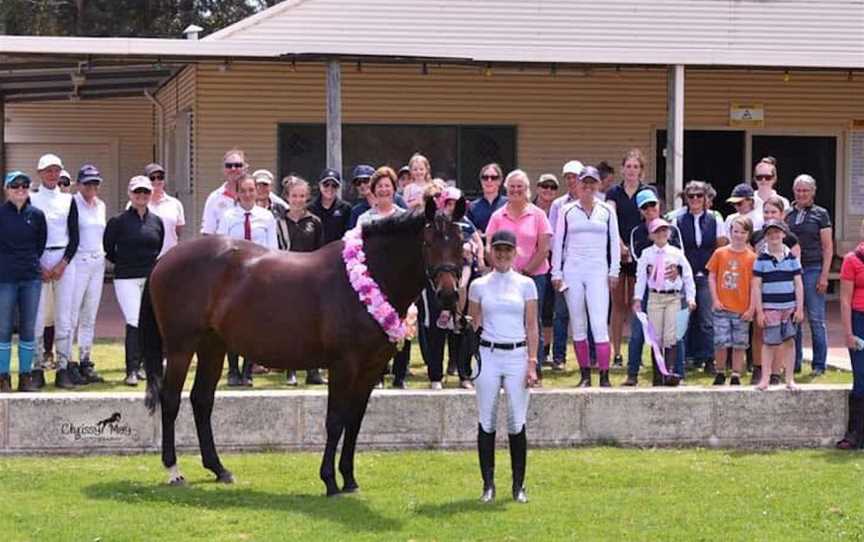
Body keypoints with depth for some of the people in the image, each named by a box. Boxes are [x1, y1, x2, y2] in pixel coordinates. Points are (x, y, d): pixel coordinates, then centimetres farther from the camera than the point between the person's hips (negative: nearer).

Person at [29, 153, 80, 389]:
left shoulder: (68, 200, 9)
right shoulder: (31, 200, 4)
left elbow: (74, 237, 6)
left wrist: (63, 264, -7)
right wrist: (39, 267, -9)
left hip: (64, 260, 2)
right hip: (38, 260, -1)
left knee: (64, 316, -1)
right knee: (37, 317, -5)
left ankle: (63, 369, 2)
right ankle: (36, 368, 1)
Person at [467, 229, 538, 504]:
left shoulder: (525, 284, 5)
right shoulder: (479, 285, 7)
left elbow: (532, 326, 4)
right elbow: (473, 325, 9)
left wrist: (532, 363, -4)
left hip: (517, 355, -1)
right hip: (487, 355, 1)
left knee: (517, 422, -1)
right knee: (487, 422, 2)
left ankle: (519, 485, 6)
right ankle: (488, 484, 8)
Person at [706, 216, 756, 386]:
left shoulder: (752, 257, 0)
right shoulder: (720, 253, 3)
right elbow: (711, 277, 6)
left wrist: (751, 308, -4)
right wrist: (715, 299, -3)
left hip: (742, 309, 0)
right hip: (721, 307, 0)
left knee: (739, 344, 3)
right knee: (720, 342, -1)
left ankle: (736, 376, 11)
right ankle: (720, 373, 16)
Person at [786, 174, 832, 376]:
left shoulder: (820, 214, 3)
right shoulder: (787, 215, 11)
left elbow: (828, 248, 1)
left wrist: (824, 276, -7)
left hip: (812, 269, -3)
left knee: (816, 319, -3)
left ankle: (819, 365, 3)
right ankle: (794, 362, 13)